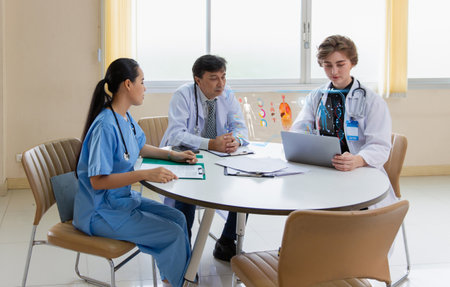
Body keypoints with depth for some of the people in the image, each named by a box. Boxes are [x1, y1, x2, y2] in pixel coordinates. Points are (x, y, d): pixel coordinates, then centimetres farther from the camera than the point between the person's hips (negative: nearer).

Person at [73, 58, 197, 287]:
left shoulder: (126, 119, 3)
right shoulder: (105, 126, -26)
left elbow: (140, 148, 23)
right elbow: (98, 180, -29)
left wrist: (173, 155, 9)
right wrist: (145, 174, -34)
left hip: (124, 199, 10)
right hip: (101, 212, -10)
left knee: (178, 218, 9)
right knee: (173, 234, -11)